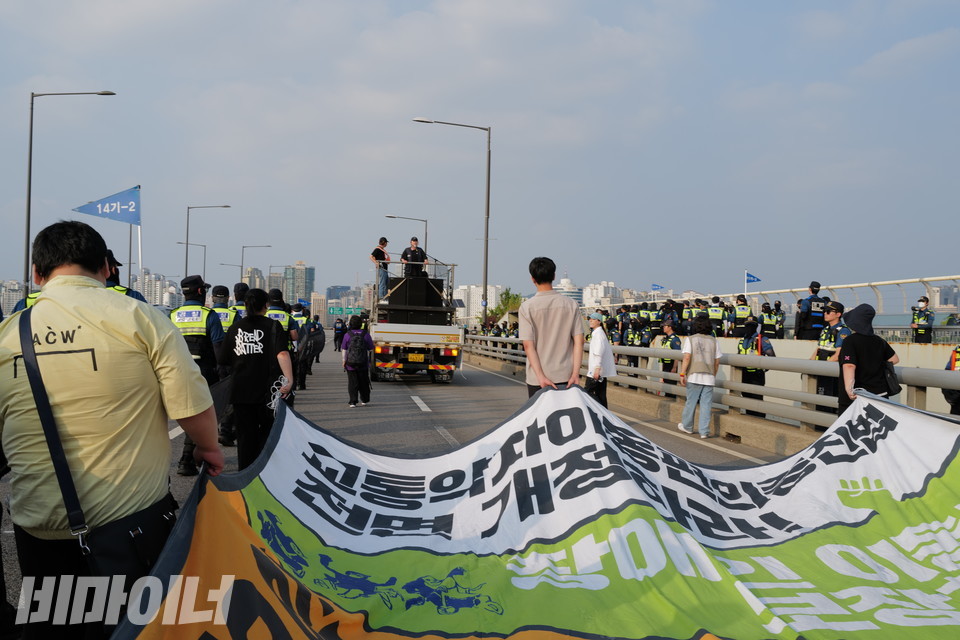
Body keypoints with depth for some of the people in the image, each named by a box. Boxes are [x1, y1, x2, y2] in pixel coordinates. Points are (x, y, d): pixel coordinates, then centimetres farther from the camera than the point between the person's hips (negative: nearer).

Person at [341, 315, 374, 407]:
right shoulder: (365, 334, -3)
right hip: (363, 364, 1)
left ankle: (353, 402, -1)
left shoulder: (347, 335, -5)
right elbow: (371, 349, 3)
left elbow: (344, 350, -3)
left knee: (352, 383, 3)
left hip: (351, 363, -1)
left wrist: (344, 361, 3)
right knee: (363, 382, 15)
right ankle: (364, 400, 25)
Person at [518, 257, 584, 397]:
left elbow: (528, 345, -12)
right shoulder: (571, 304, 0)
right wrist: (575, 373, -6)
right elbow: (579, 341, -5)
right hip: (565, 376, 2)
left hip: (537, 379, -2)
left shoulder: (527, 307, -7)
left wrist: (540, 376, -13)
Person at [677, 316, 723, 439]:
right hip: (709, 377, 2)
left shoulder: (690, 339, 1)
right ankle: (704, 431, 4)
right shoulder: (714, 341, 8)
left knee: (690, 402, 10)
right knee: (706, 404, 3)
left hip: (694, 376, -2)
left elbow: (687, 357, -9)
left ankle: (687, 426, 24)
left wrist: (682, 374, -8)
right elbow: (717, 362, 8)